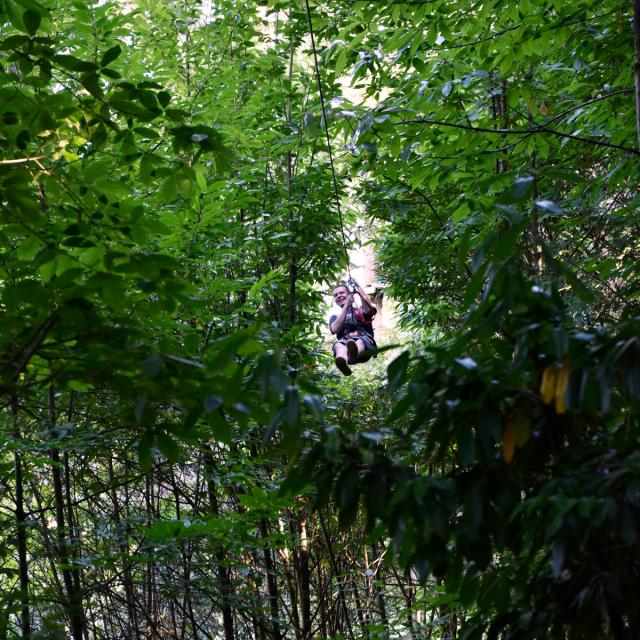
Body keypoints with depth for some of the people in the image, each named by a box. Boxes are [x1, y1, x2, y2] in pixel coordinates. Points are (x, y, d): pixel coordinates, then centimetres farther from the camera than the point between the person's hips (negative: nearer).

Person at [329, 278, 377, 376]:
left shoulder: (361, 311, 27)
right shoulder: (335, 317, 31)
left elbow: (369, 308, 0)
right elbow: (335, 329, 7)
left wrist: (357, 286, 10)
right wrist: (346, 306, 5)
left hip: (364, 339, -1)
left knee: (360, 341, -38)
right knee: (339, 345, -36)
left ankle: (355, 352, -74)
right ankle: (342, 362, -70)